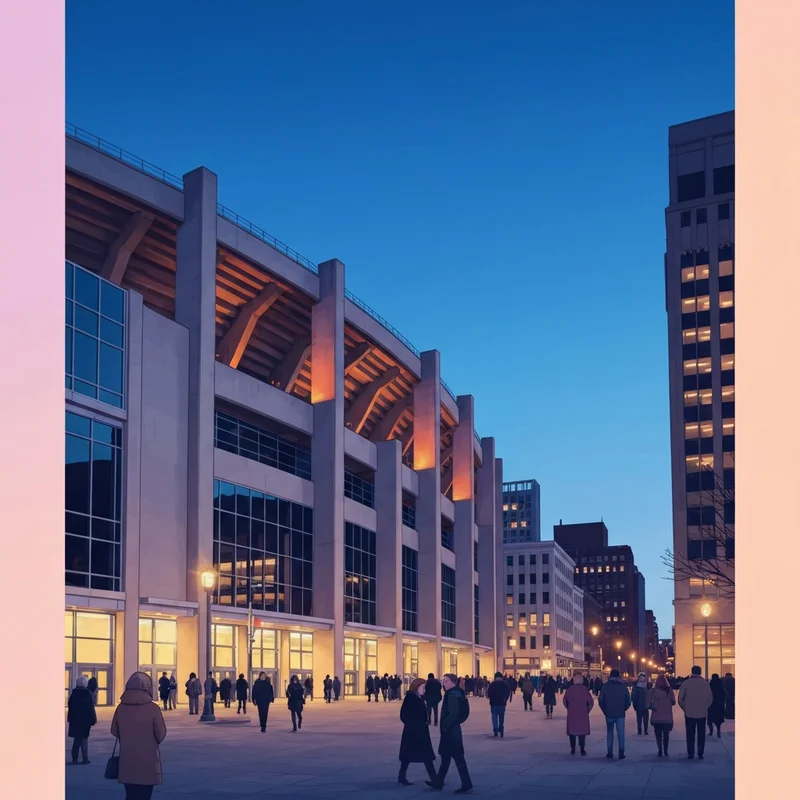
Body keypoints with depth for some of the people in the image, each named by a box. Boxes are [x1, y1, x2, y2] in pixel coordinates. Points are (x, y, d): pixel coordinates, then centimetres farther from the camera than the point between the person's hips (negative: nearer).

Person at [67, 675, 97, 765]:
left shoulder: (73, 693, 4)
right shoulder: (87, 694, -11)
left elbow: (70, 706, 9)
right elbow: (91, 708, -11)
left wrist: (70, 719, 15)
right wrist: (93, 720, -6)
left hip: (74, 720, 4)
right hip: (85, 720, -4)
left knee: (76, 739, 12)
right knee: (84, 739, 2)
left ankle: (74, 758, 10)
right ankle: (85, 759, 1)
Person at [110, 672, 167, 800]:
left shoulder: (121, 707, -5)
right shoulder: (152, 708, -14)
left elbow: (114, 731, 5)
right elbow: (161, 734, -9)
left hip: (127, 760, 3)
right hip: (147, 760, -3)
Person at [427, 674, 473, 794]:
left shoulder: (452, 695, -18)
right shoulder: (457, 693, 13)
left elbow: (453, 714, -26)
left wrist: (444, 726, -16)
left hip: (450, 730, -11)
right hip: (451, 729, 11)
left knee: (458, 757, -6)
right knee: (445, 756, 16)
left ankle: (466, 784, -2)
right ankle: (438, 782, 24)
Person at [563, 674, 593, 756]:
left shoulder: (569, 689, -2)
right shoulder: (585, 690, -5)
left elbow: (565, 701, 1)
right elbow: (591, 702, -6)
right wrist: (587, 710, 7)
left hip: (571, 714, 1)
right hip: (583, 714, -1)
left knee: (572, 731, 9)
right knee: (582, 731, 5)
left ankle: (572, 749, 9)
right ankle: (582, 749, -2)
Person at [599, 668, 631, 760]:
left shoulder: (605, 686, -3)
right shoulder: (623, 686, -2)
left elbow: (601, 700, -3)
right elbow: (628, 701, -2)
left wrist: (605, 710, 8)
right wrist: (623, 709, 11)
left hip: (609, 714, 0)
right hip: (620, 714, 0)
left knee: (609, 733, 10)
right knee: (621, 734, 4)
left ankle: (610, 753, 7)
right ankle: (621, 753, 1)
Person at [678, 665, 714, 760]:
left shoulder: (686, 683, -4)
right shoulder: (705, 683, -3)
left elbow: (680, 699, -5)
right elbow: (710, 698, -3)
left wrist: (685, 708, 7)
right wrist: (705, 707, 9)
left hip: (689, 713, 0)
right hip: (702, 713, 0)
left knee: (690, 734, 6)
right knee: (701, 734, 9)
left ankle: (690, 753, 4)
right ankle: (700, 753, 5)